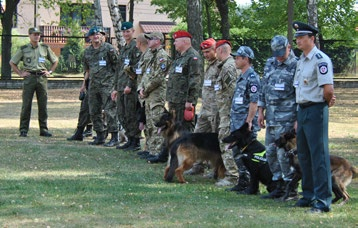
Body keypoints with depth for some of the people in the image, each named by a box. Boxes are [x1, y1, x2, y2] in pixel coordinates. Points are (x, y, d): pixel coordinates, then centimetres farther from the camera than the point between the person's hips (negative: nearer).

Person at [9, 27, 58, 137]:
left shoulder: (45, 48, 10)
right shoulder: (23, 49, 5)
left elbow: (55, 61, 22)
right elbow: (12, 62, 11)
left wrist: (49, 71, 9)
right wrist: (20, 73, 2)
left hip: (42, 78, 2)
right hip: (29, 78, -2)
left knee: (43, 105, 3)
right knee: (26, 105, -4)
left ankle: (44, 129, 9)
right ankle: (23, 130, 0)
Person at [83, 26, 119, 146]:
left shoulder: (108, 48, -4)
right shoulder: (87, 51, 14)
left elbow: (118, 64, -3)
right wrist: (84, 83, 23)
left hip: (107, 83, -7)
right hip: (93, 85, 7)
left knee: (109, 110, -9)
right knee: (94, 111, 9)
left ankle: (114, 137, -5)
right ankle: (100, 136, 19)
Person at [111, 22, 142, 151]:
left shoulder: (136, 47, -8)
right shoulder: (123, 49, 20)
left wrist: (130, 85, -20)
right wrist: (116, 88, 21)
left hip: (131, 88, -9)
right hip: (121, 87, 9)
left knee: (131, 115, -7)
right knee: (122, 115, 11)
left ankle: (136, 142, -1)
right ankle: (130, 139, 19)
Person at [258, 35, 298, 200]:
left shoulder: (296, 66, -9)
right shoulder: (270, 64, 13)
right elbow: (263, 89, 20)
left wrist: (298, 119, -14)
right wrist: (261, 111, 15)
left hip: (287, 118, -7)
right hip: (271, 117, 7)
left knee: (284, 154, -8)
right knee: (271, 153, 10)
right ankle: (279, 187, 18)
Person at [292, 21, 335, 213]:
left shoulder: (320, 60, -16)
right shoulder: (301, 61, 15)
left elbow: (328, 89, -21)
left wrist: (328, 101, -3)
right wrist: (298, 117, 17)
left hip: (316, 111, -10)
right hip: (302, 110, 10)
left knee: (319, 155, -8)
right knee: (303, 155, 15)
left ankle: (323, 200, -6)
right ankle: (309, 195, 25)